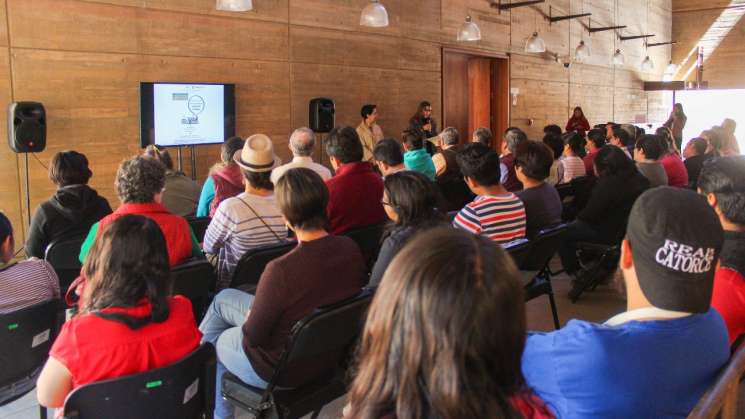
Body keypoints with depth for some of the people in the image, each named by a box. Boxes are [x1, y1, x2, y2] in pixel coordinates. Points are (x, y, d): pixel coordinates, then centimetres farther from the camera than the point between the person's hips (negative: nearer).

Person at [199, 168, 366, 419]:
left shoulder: (281, 270, -36)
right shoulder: (350, 248, -15)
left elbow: (252, 336, -23)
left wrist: (247, 322, 0)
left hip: (281, 371, -6)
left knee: (213, 344, 26)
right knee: (224, 297, 22)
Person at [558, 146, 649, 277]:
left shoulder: (607, 184, -24)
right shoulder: (637, 178, 0)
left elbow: (589, 215, -18)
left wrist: (578, 217, 4)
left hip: (610, 233, -9)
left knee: (564, 233, 3)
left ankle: (573, 270, 17)